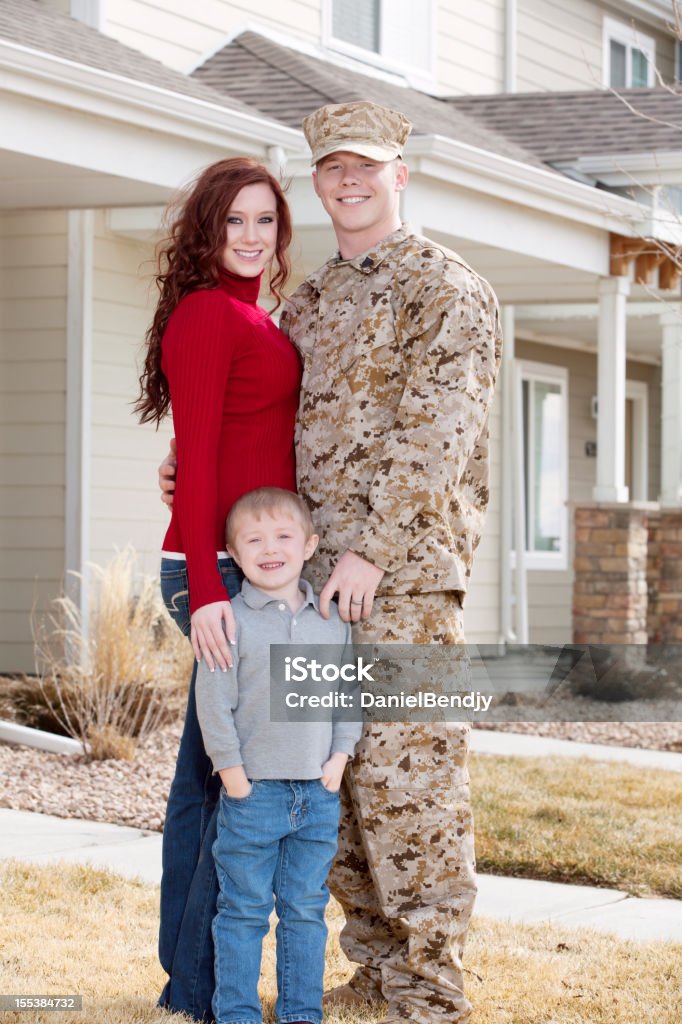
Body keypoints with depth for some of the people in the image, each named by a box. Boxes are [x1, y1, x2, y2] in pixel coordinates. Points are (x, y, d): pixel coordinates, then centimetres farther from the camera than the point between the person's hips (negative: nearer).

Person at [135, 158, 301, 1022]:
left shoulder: (250, 320, 18)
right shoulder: (206, 314, -10)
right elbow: (195, 461, -16)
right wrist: (207, 590, -22)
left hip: (250, 566, 9)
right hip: (223, 573, -9)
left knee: (206, 771, 12)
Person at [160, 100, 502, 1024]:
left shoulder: (445, 287, -3)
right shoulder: (309, 303, 19)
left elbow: (432, 434, -12)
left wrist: (372, 551, -18)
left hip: (404, 569, -7)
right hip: (313, 567, 8)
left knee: (405, 771, -8)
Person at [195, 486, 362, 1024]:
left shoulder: (334, 621, 6)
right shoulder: (231, 621, -7)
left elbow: (349, 693, 12)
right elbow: (213, 700, -9)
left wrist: (339, 756, 2)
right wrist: (231, 770, -12)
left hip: (318, 792, 4)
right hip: (253, 791, -4)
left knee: (307, 909, 11)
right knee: (245, 909, 2)